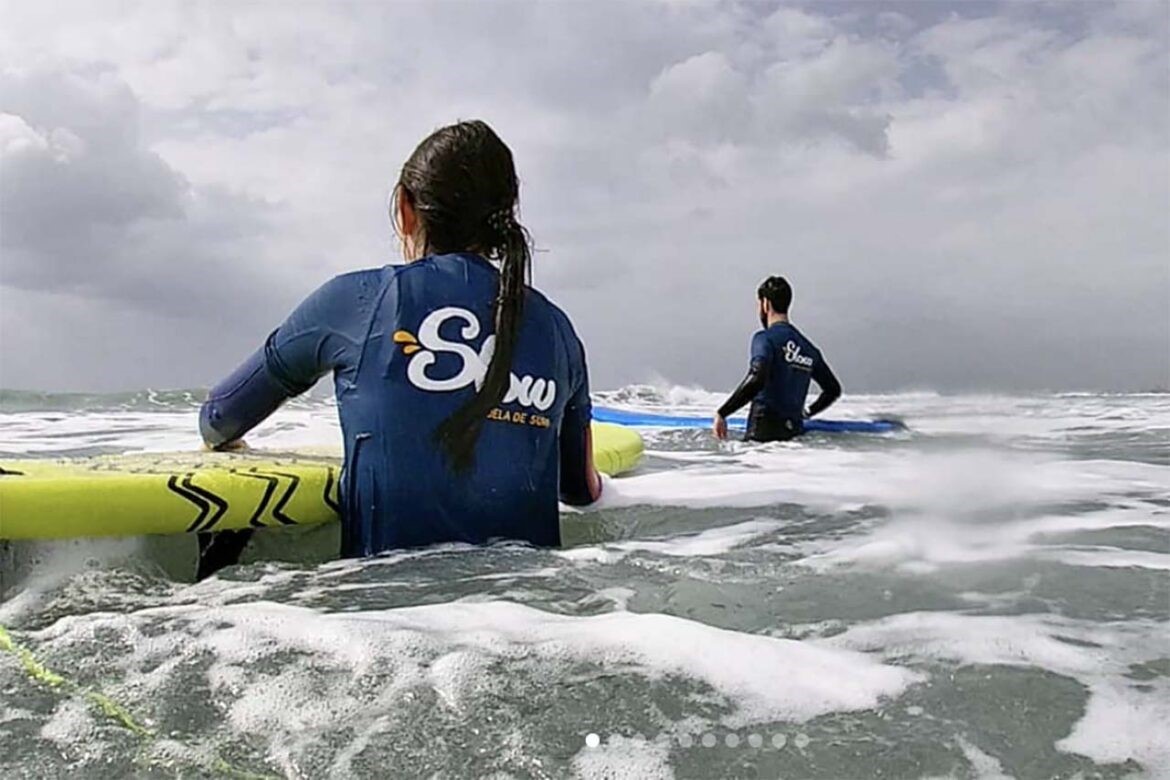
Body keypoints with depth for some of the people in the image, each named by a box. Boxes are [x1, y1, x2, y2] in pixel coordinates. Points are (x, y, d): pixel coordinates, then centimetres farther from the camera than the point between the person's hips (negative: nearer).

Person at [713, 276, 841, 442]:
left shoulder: (765, 338, -4)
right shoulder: (808, 347, 17)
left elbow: (756, 380, -22)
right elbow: (833, 389, 26)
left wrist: (722, 413, -17)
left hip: (763, 431, -7)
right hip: (794, 432, 7)